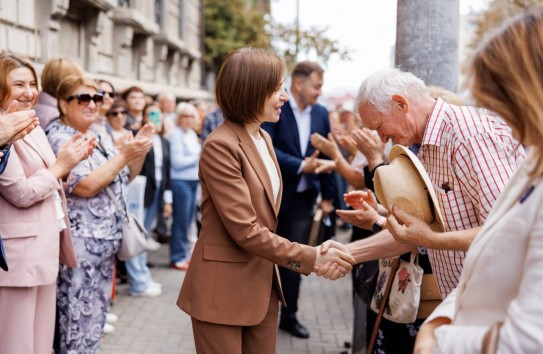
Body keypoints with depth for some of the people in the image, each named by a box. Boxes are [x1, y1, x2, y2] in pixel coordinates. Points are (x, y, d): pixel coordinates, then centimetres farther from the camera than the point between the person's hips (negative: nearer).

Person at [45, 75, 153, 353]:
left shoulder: (98, 137, 13)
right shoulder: (60, 138, -12)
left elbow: (125, 177, 18)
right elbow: (85, 186, -23)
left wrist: (139, 151, 1)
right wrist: (124, 155, -20)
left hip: (106, 239, 9)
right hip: (80, 243, -9)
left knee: (97, 314, 15)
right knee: (79, 319, -3)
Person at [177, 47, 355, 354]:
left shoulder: (263, 139, 10)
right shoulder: (221, 146, -18)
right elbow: (245, 231, -21)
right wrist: (313, 258, -18)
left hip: (263, 284, 8)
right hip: (224, 290, -8)